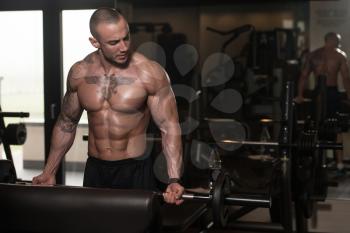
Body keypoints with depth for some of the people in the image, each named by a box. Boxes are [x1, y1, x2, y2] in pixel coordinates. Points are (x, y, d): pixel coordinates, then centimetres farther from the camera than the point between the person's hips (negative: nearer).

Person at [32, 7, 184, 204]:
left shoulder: (150, 73, -14)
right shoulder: (79, 74, -2)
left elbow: (169, 126, -14)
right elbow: (66, 123, 11)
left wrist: (174, 180, -26)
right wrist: (49, 172, 11)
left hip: (135, 169, -3)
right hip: (94, 170, 4)